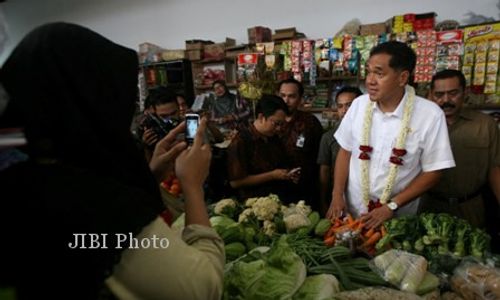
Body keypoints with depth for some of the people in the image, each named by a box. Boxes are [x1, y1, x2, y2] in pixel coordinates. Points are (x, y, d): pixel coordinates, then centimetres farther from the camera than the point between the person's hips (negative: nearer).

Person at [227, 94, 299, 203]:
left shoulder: (274, 138, 11)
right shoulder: (241, 141, -11)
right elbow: (235, 182, -15)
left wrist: (289, 174, 4)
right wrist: (272, 175, -16)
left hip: (284, 198, 5)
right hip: (256, 202, -5)